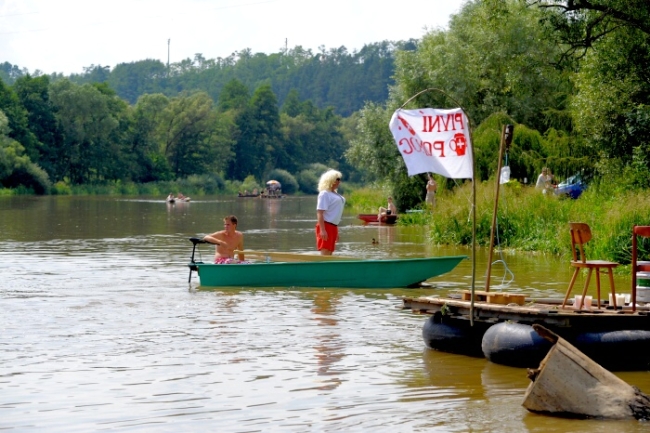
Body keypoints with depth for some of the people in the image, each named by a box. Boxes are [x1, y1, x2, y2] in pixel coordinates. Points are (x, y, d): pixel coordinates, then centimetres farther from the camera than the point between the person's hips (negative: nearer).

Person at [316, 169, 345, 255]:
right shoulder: (324, 194, -11)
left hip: (333, 226, 9)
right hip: (326, 226, -9)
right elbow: (319, 213, -18)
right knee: (325, 253, -13)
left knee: (329, 253, 9)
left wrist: (336, 232, 24)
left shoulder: (335, 194, 16)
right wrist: (322, 230, -26)